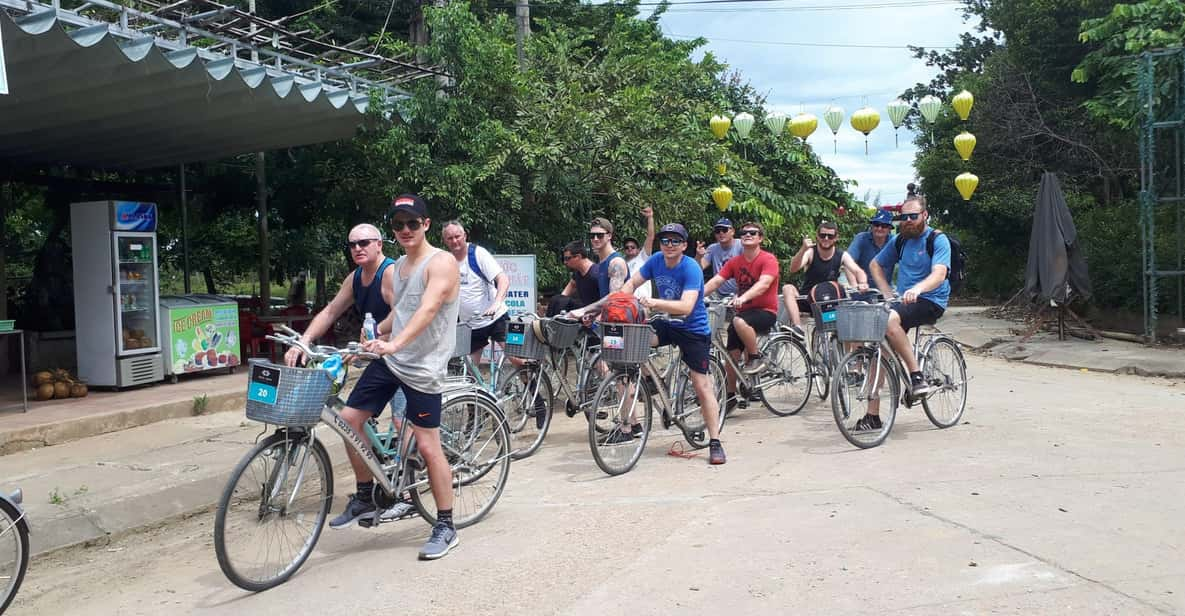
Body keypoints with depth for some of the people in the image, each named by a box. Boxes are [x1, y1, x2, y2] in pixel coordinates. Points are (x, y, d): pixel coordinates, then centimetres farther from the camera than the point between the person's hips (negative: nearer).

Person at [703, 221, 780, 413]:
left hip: (766, 311, -6)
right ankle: (730, 395, 17)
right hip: (744, 311, 6)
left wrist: (743, 297, -44)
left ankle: (756, 358, -13)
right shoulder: (735, 262, 5)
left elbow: (764, 284, -27)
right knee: (731, 354, -1)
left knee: (739, 322, -36)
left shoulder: (768, 259, -10)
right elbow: (715, 281, -4)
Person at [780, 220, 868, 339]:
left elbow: (858, 271, -16)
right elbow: (793, 269, -28)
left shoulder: (842, 256, -4)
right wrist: (803, 249, -45)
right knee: (788, 289, -29)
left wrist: (863, 283, -40)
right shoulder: (810, 252, -11)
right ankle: (797, 327, -39)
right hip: (807, 298, -2)